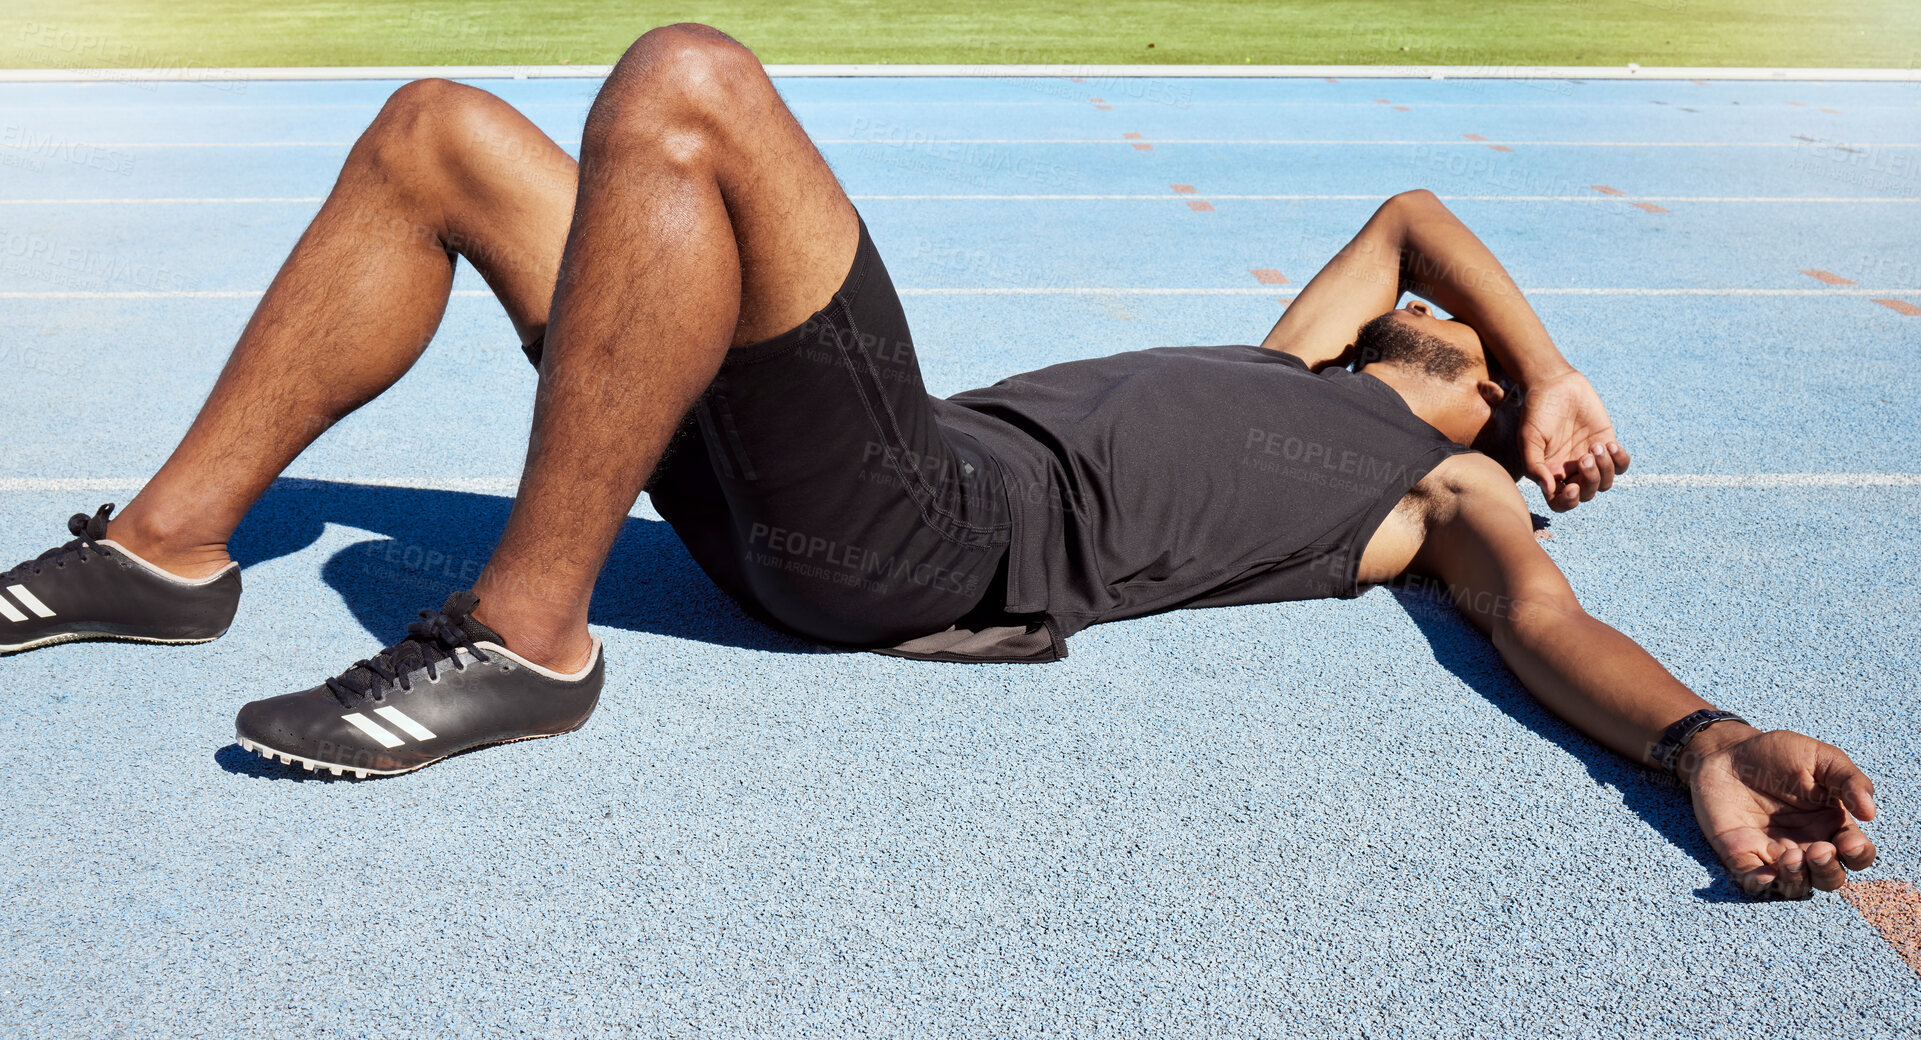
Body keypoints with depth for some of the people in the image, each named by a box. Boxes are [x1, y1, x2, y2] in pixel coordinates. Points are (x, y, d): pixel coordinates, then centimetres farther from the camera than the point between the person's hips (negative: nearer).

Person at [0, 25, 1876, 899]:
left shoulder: (1443, 498, 13)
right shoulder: (1304, 369, 32)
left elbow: (1545, 617, -6)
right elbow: (1413, 210, 45)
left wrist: (1709, 743, -25)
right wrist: (1565, 369, 40)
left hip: (933, 533, -8)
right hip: (803, 515, 8)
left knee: (684, 84, -26)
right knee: (439, 132, 9)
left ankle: (524, 637, -21)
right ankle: (168, 548, 10)